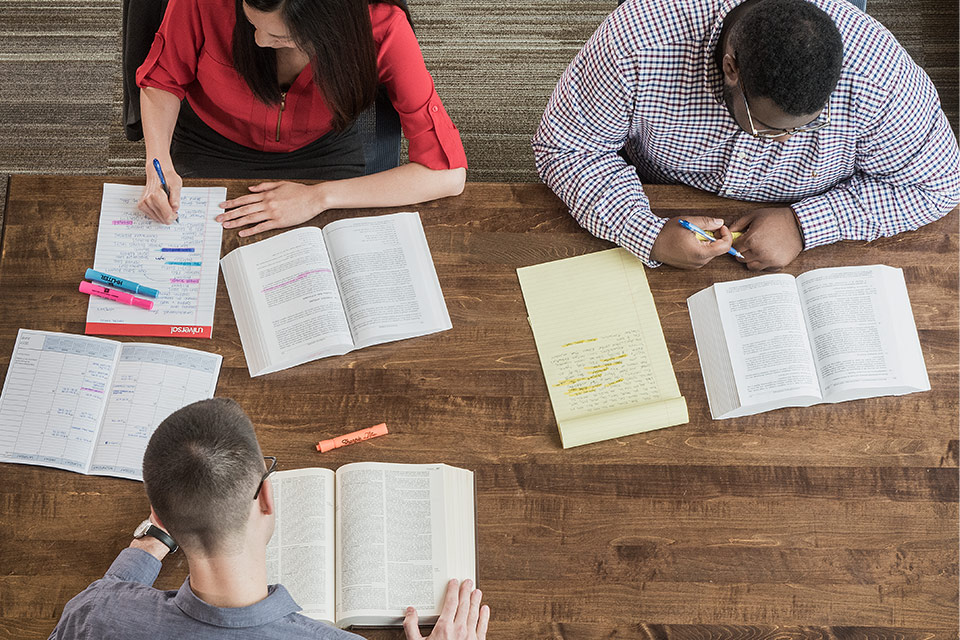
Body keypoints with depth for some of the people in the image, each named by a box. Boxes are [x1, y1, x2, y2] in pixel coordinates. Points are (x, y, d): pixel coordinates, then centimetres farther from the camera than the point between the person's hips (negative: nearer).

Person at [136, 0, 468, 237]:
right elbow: (163, 79, -10)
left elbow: (447, 173, -32)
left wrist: (319, 198, -34)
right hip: (213, 143, 0)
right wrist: (159, 164, -29)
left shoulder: (382, 27, -33)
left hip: (320, 150, 0)